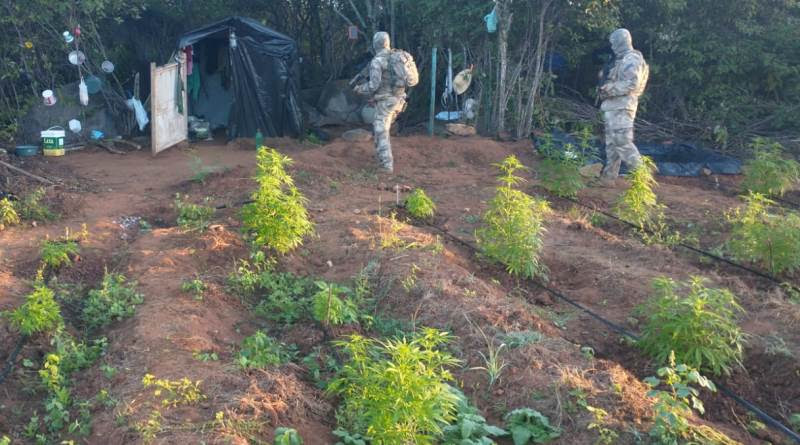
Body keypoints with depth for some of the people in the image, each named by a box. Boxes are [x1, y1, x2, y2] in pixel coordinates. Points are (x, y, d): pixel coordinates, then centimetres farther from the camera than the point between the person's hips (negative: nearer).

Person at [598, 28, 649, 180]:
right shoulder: (622, 60, 19)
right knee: (611, 142, 11)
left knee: (622, 141, -13)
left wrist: (609, 90, -18)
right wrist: (606, 86, 6)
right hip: (613, 106, 10)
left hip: (621, 107, -10)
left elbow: (631, 84, -22)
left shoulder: (632, 59, -12)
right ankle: (610, 173, 15)